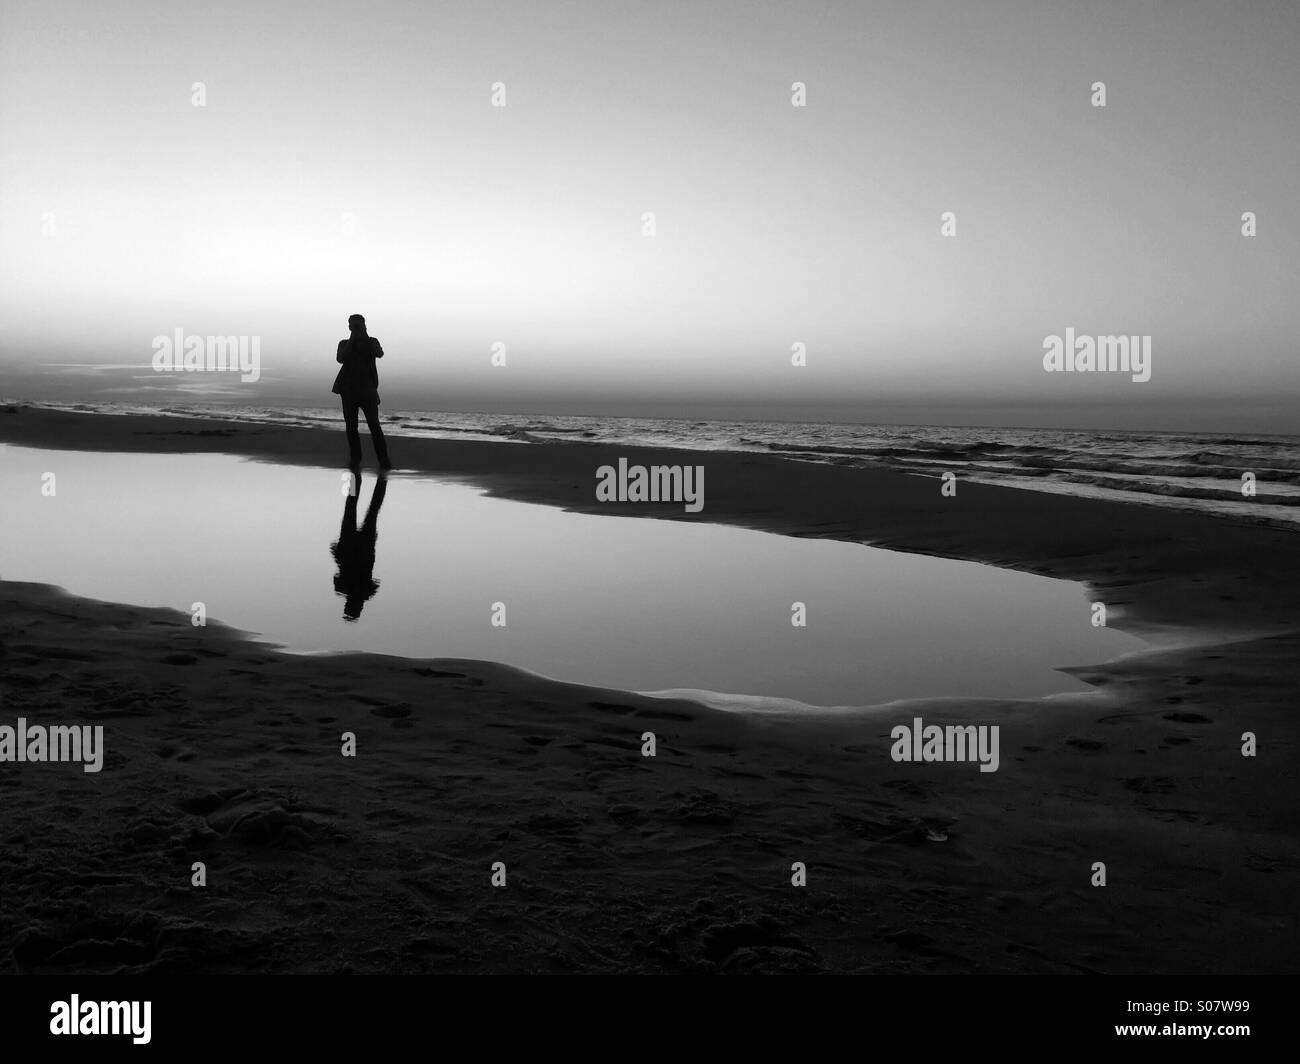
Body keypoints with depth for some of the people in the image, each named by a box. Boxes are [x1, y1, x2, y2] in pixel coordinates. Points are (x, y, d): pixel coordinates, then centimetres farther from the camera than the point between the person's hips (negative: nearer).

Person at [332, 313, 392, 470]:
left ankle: (383, 460, -11)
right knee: (351, 426, 2)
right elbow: (340, 359, -8)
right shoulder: (344, 344, 11)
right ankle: (355, 459, 10)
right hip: (349, 390, 2)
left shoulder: (372, 342, 9)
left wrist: (366, 337, -14)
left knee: (374, 425, -10)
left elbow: (379, 354, -12)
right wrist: (351, 341, -11)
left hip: (367, 390, -2)